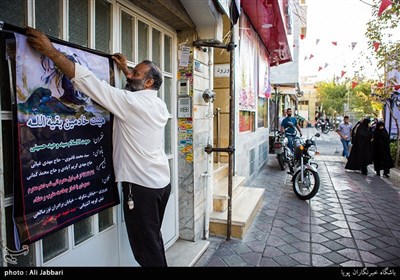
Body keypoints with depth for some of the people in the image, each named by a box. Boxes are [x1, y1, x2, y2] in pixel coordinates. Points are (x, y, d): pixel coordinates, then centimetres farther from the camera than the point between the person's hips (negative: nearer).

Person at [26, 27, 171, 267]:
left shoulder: (130, 102, -16)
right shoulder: (160, 105, 8)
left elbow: (87, 81, -17)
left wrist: (50, 50, -10)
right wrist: (125, 69, 36)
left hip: (141, 185, -8)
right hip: (161, 181, 9)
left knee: (145, 247, 6)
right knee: (153, 239, 21)